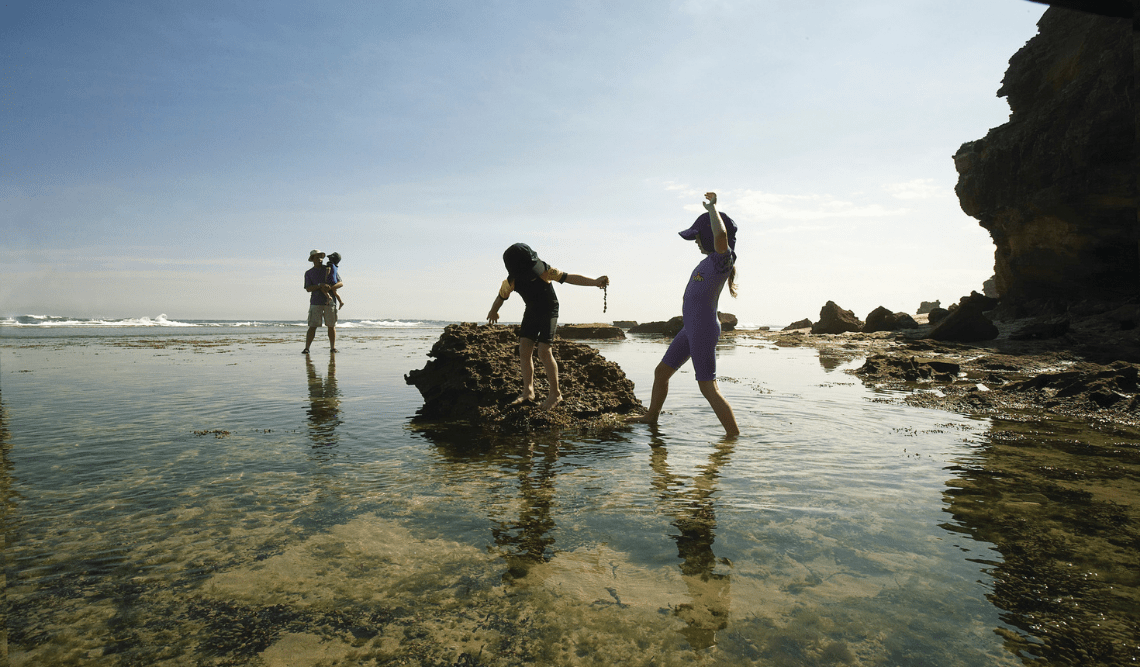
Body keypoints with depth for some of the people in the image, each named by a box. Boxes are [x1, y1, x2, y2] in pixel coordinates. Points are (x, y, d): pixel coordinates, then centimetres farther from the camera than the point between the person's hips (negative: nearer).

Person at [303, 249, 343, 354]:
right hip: (316, 302, -1)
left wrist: (330, 288, -12)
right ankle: (306, 348, -6)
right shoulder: (308, 273, 10)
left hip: (330, 302, 1)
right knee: (313, 326, -7)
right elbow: (308, 289, -1)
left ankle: (332, 347, 10)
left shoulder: (330, 269, 10)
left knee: (331, 325, 2)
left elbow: (341, 283, 5)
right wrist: (320, 285, -17)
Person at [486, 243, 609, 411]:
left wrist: (594, 282, -40)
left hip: (549, 311, -4)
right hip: (531, 312, 4)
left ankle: (555, 393, -4)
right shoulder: (511, 282, -16)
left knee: (543, 352, -15)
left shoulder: (545, 271, -26)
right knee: (524, 350, -5)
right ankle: (528, 391, 7)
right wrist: (493, 312, 21)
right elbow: (501, 297, 4)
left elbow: (569, 277, -29)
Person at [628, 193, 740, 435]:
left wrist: (712, 207, -22)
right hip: (691, 328, 10)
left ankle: (734, 436, -1)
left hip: (703, 329, -10)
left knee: (708, 388, -9)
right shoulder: (709, 260, 12)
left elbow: (720, 236, -38)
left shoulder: (723, 259, -16)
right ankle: (651, 416, 38)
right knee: (661, 372, 20)